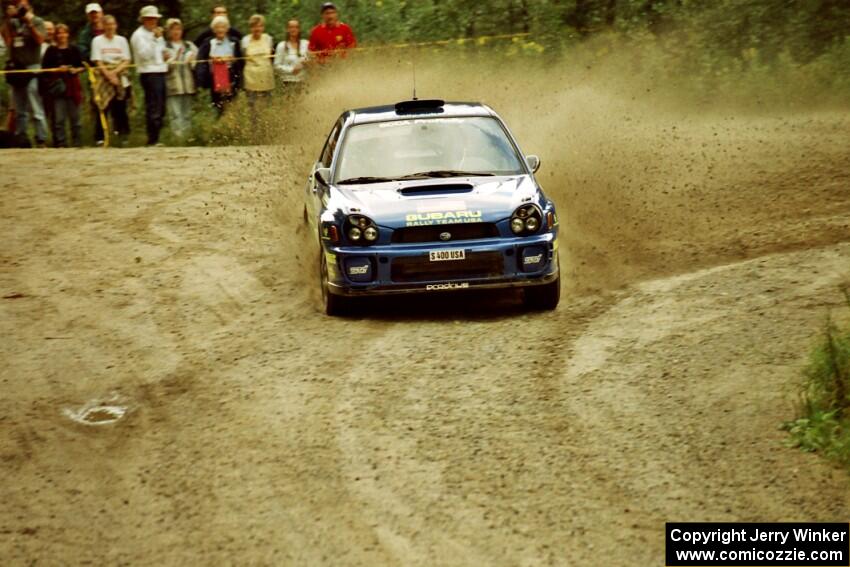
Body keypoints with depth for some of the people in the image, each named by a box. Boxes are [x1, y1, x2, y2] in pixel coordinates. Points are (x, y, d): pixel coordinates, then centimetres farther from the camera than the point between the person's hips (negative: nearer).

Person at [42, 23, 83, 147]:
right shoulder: (51, 51, 3)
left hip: (72, 85, 2)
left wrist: (76, 70, -10)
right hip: (58, 86, -2)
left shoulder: (74, 50, 8)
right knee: (58, 118, -4)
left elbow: (82, 66, 10)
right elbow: (45, 67, 0)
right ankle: (60, 143, 1)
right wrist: (58, 69, -13)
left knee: (74, 116, 6)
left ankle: (77, 142, 13)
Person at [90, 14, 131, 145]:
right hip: (104, 79, -1)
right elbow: (98, 63, -3)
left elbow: (126, 62, 4)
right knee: (103, 108, -5)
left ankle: (123, 135, 3)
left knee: (120, 108, -3)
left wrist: (115, 72, -11)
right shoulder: (97, 40, 4)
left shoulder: (122, 40, 10)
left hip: (121, 78, 1)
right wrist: (109, 76, -14)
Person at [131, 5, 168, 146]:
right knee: (153, 109, -12)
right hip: (149, 74, -9)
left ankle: (156, 138, 17)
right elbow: (145, 54, -18)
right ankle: (152, 140, -12)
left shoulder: (155, 34, 21)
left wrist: (165, 55, 10)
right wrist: (155, 38, -22)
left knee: (161, 108, 10)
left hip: (160, 73, 9)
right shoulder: (139, 35, -6)